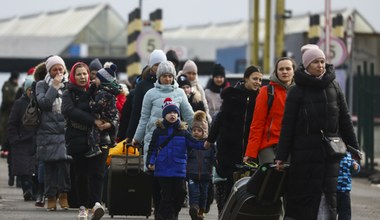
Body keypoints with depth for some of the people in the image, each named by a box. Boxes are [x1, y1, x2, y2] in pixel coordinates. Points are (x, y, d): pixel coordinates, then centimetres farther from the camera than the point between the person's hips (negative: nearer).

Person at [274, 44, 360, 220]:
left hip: (331, 151, 4)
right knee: (305, 193, -3)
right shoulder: (297, 91, -3)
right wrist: (281, 156, -8)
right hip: (305, 151, -4)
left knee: (329, 195, 1)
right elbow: (287, 125, -5)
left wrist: (354, 148, 11)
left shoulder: (333, 87, 9)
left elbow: (345, 119, 13)